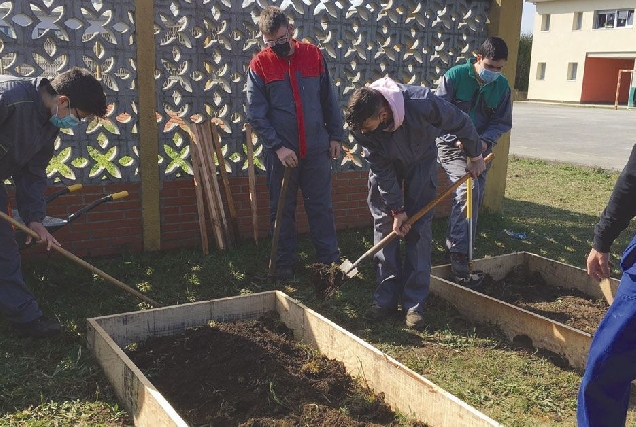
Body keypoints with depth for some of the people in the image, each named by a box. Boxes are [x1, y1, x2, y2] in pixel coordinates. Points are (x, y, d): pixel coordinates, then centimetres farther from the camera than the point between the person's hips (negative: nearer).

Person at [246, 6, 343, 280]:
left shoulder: (313, 55, 2)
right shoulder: (259, 65, -4)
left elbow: (329, 101, 8)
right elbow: (256, 115, -7)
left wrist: (335, 136, 7)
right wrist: (278, 146, -15)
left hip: (316, 149, 1)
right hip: (280, 152, -1)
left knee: (321, 207, 8)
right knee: (282, 211, 9)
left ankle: (330, 260, 17)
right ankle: (284, 263, 21)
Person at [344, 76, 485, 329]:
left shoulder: (422, 103, -39)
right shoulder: (360, 123, -30)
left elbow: (461, 124, -19)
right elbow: (381, 169, -19)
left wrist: (475, 157, -4)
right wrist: (397, 209, -17)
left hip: (421, 161, -2)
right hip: (386, 164, 2)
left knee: (418, 230, -7)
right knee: (384, 225, -4)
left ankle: (414, 303, -1)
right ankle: (386, 299, 6)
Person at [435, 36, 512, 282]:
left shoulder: (502, 86, 2)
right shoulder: (455, 76, -11)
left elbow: (502, 122, 4)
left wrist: (485, 140, -15)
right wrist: (458, 137, -23)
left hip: (481, 149, 6)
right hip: (452, 146, -5)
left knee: (475, 199, 8)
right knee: (468, 189, -25)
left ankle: (456, 247, 24)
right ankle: (459, 252, -20)